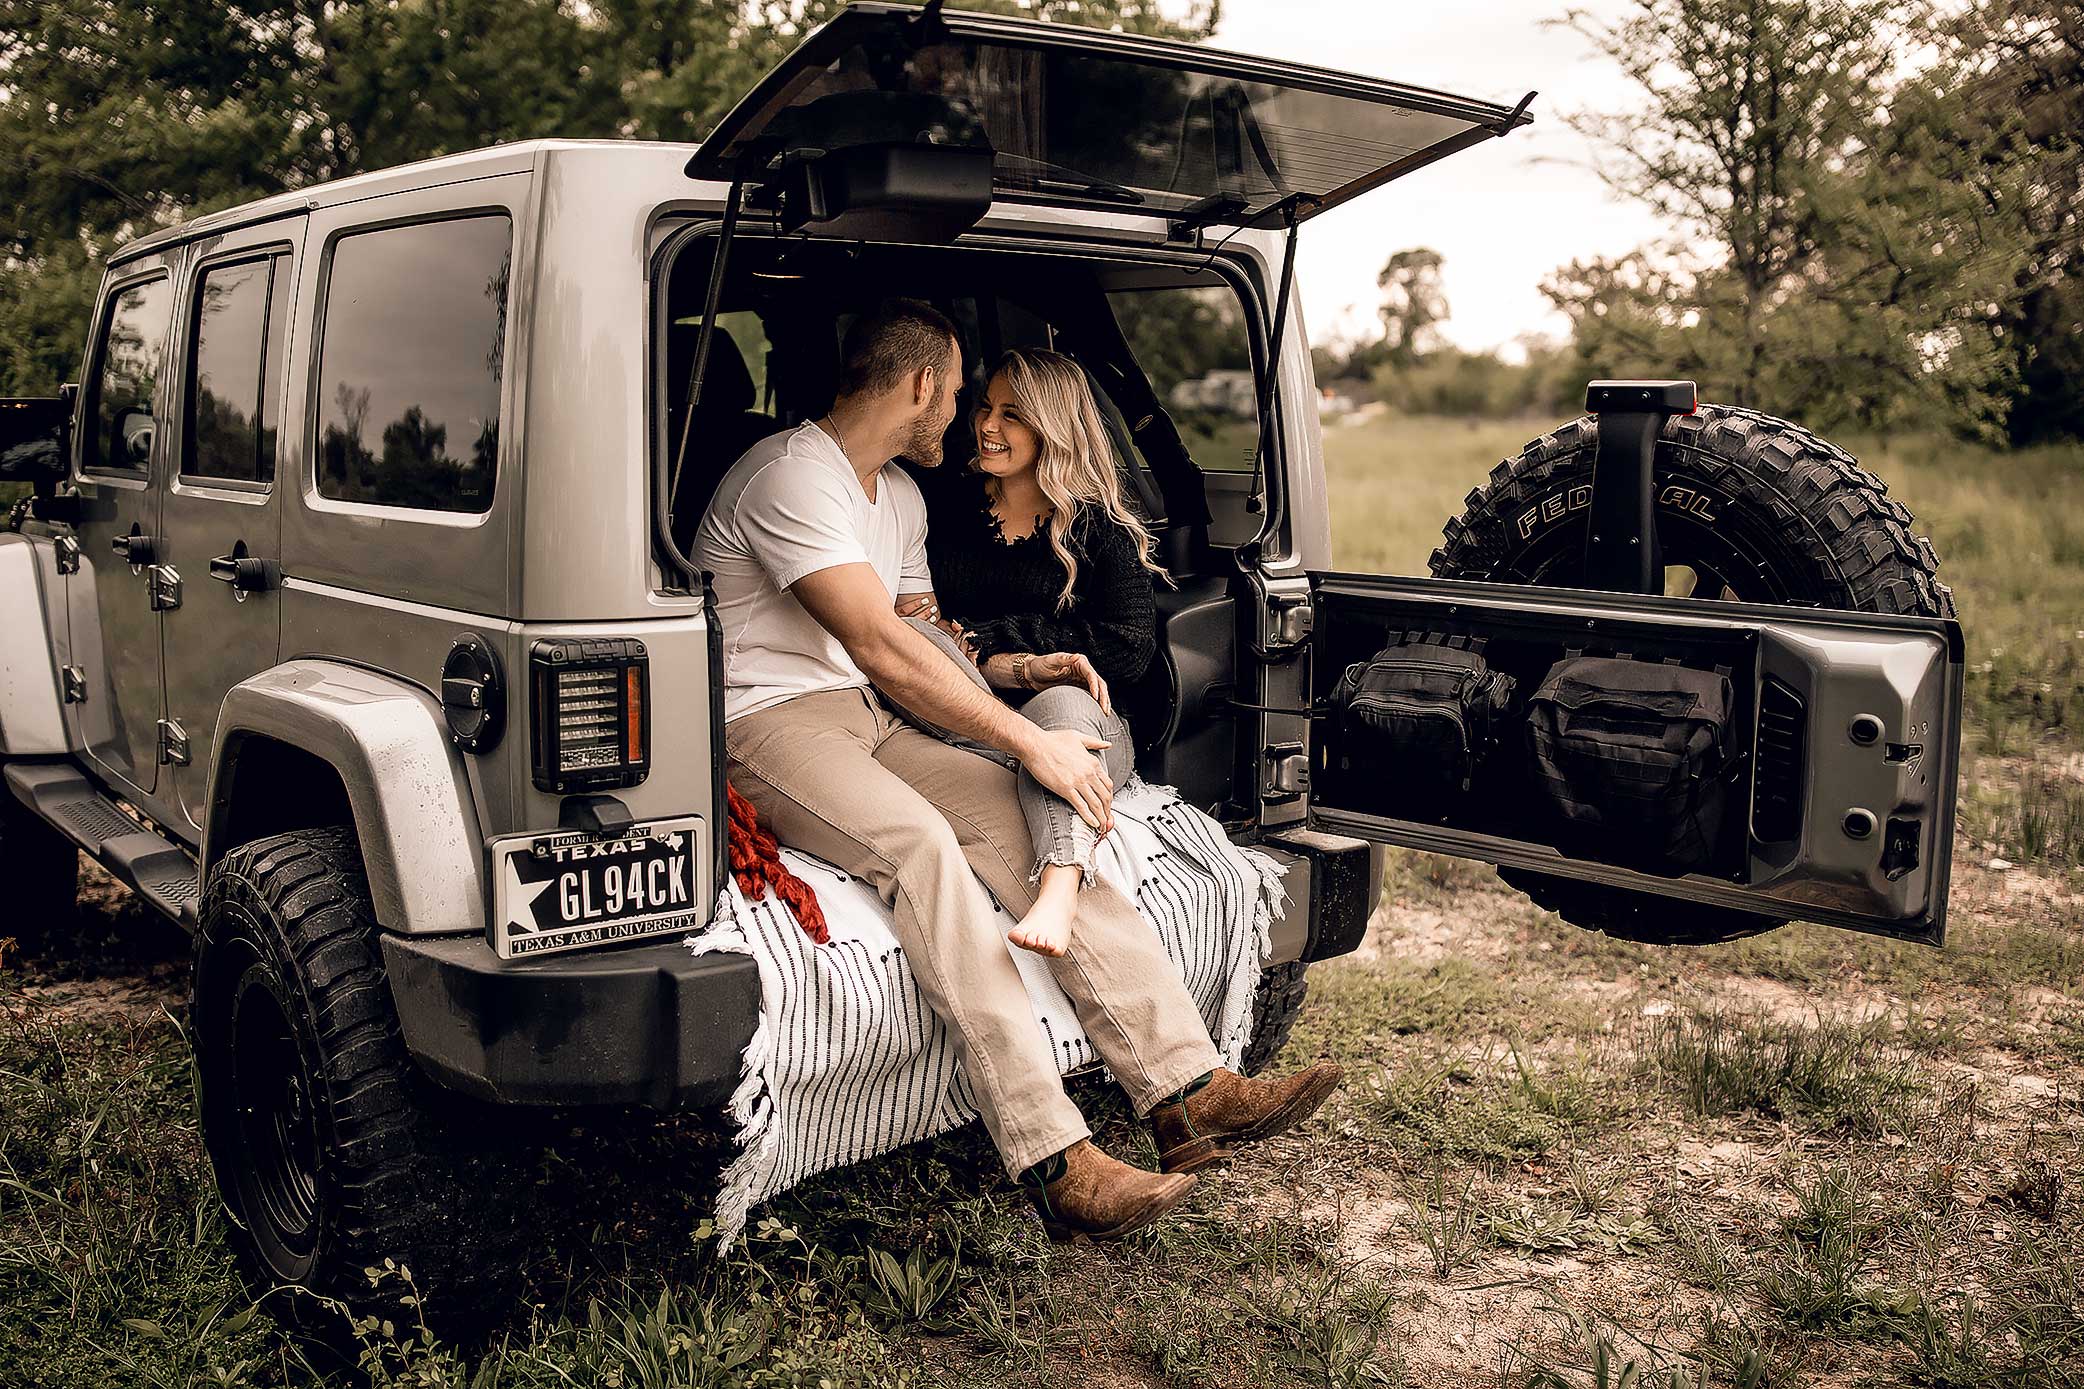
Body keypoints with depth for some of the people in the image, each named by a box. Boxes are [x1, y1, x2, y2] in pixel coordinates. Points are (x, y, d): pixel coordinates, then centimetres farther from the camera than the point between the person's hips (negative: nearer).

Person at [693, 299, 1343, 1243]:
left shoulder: (900, 496, 19)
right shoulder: (791, 475, -13)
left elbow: (921, 645, 24)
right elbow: (878, 646, -22)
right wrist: (1032, 741, -21)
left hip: (869, 719, 9)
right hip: (764, 724, -8)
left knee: (1020, 811, -16)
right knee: (918, 844, -34)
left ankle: (1187, 1091, -21)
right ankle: (1056, 1166, -38)